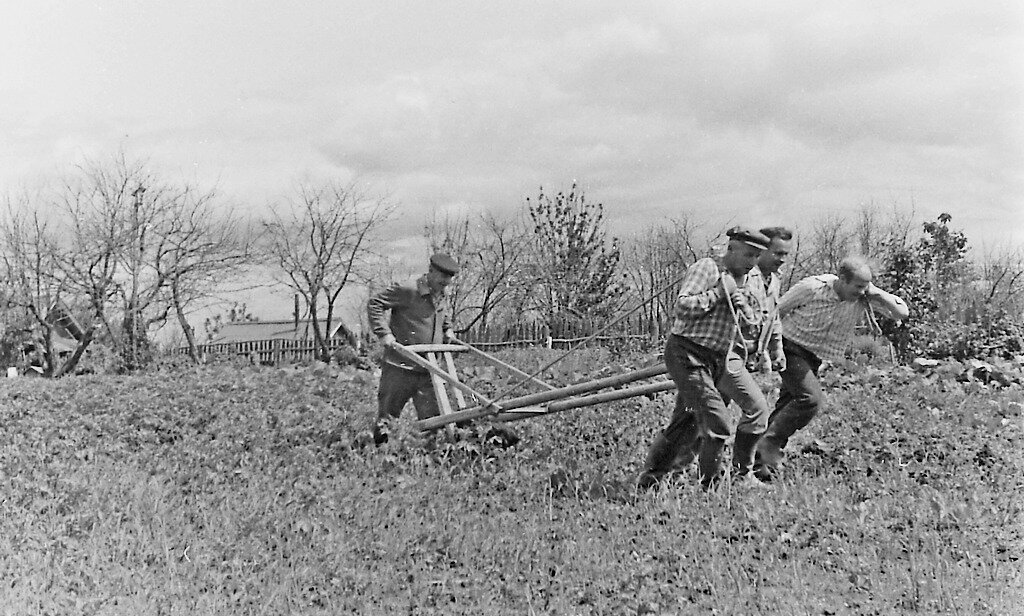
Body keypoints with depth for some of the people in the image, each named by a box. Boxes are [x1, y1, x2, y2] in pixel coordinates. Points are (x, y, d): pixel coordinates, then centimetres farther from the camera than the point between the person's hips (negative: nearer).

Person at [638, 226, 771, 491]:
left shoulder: (744, 282, 16)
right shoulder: (706, 268, -10)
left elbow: (751, 323, 22)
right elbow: (682, 306, -19)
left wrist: (744, 307, 1)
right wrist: (718, 292, -19)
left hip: (714, 360, 9)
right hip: (687, 353, -9)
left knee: (685, 426, 12)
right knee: (717, 421, -17)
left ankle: (648, 483, 23)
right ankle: (711, 486, -7)